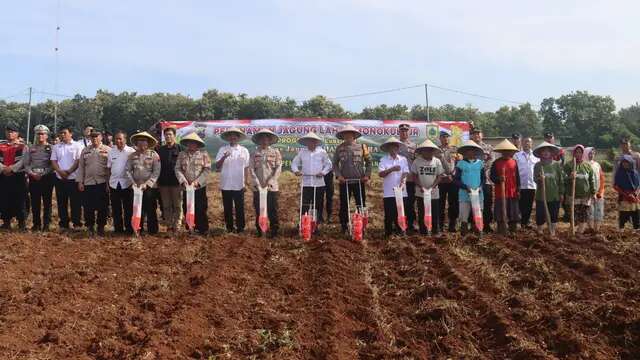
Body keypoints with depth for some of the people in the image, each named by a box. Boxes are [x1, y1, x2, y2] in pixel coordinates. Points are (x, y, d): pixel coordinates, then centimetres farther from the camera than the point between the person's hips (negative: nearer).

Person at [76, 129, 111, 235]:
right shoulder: (85, 151, 12)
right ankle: (90, 226, 17)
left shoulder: (108, 150, 3)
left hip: (102, 183, -2)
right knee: (88, 207, 4)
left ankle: (101, 227, 15)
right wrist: (80, 182, 5)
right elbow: (81, 167, 12)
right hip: (88, 183, 2)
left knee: (102, 207, 2)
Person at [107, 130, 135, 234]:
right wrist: (107, 183, 6)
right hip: (114, 183, 3)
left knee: (128, 208, 3)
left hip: (127, 183, -3)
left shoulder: (131, 151, -3)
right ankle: (118, 229, 17)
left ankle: (129, 229, 11)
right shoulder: (111, 151, 8)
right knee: (116, 208, 8)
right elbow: (109, 168, 10)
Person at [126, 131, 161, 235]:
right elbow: (128, 170, 7)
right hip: (136, 187, 3)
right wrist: (133, 182, -6)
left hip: (150, 187, -3)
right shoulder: (132, 155, 9)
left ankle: (152, 231, 11)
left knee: (151, 210, 1)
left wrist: (147, 184, -14)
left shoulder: (154, 155, -1)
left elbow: (156, 172, -6)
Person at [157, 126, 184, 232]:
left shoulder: (180, 149, 1)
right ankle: (169, 226, 14)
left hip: (176, 182, -3)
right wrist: (158, 181, 5)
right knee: (166, 206, 7)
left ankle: (176, 227, 7)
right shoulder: (160, 150, 11)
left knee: (177, 206, 1)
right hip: (163, 183, 3)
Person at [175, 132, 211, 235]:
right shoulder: (182, 154, 7)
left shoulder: (203, 153, -1)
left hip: (200, 187, -3)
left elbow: (207, 169, -7)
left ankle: (203, 229, 10)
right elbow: (178, 169, 1)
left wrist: (197, 181, -15)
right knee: (187, 209, 6)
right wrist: (183, 181, -14)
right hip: (186, 187, 3)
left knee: (201, 209, -1)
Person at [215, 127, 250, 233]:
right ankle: (229, 228, 19)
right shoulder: (223, 150, 1)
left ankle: (240, 228, 14)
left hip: (239, 185, 0)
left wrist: (245, 183, 4)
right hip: (226, 185, 0)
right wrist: (224, 157, -21)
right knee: (227, 208, 8)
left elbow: (246, 168, 7)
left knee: (240, 207, 4)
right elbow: (217, 166, -4)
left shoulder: (244, 151, 3)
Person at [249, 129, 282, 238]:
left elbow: (278, 168, -1)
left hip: (272, 187, -1)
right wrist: (257, 183, -12)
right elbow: (251, 169, 1)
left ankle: (274, 231, 7)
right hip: (258, 187, 1)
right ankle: (259, 231, 14)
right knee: (259, 210, 5)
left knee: (272, 210, -1)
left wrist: (269, 182, -13)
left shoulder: (275, 152, 6)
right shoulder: (254, 153, 9)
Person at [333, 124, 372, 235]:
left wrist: (367, 175, -3)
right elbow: (335, 163, 6)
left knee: (361, 204, 2)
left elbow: (368, 161, 7)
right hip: (344, 181, 0)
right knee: (344, 205, 4)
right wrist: (338, 175, -7)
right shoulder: (339, 148, 4)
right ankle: (344, 228, 13)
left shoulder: (362, 147, 3)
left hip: (359, 181, 0)